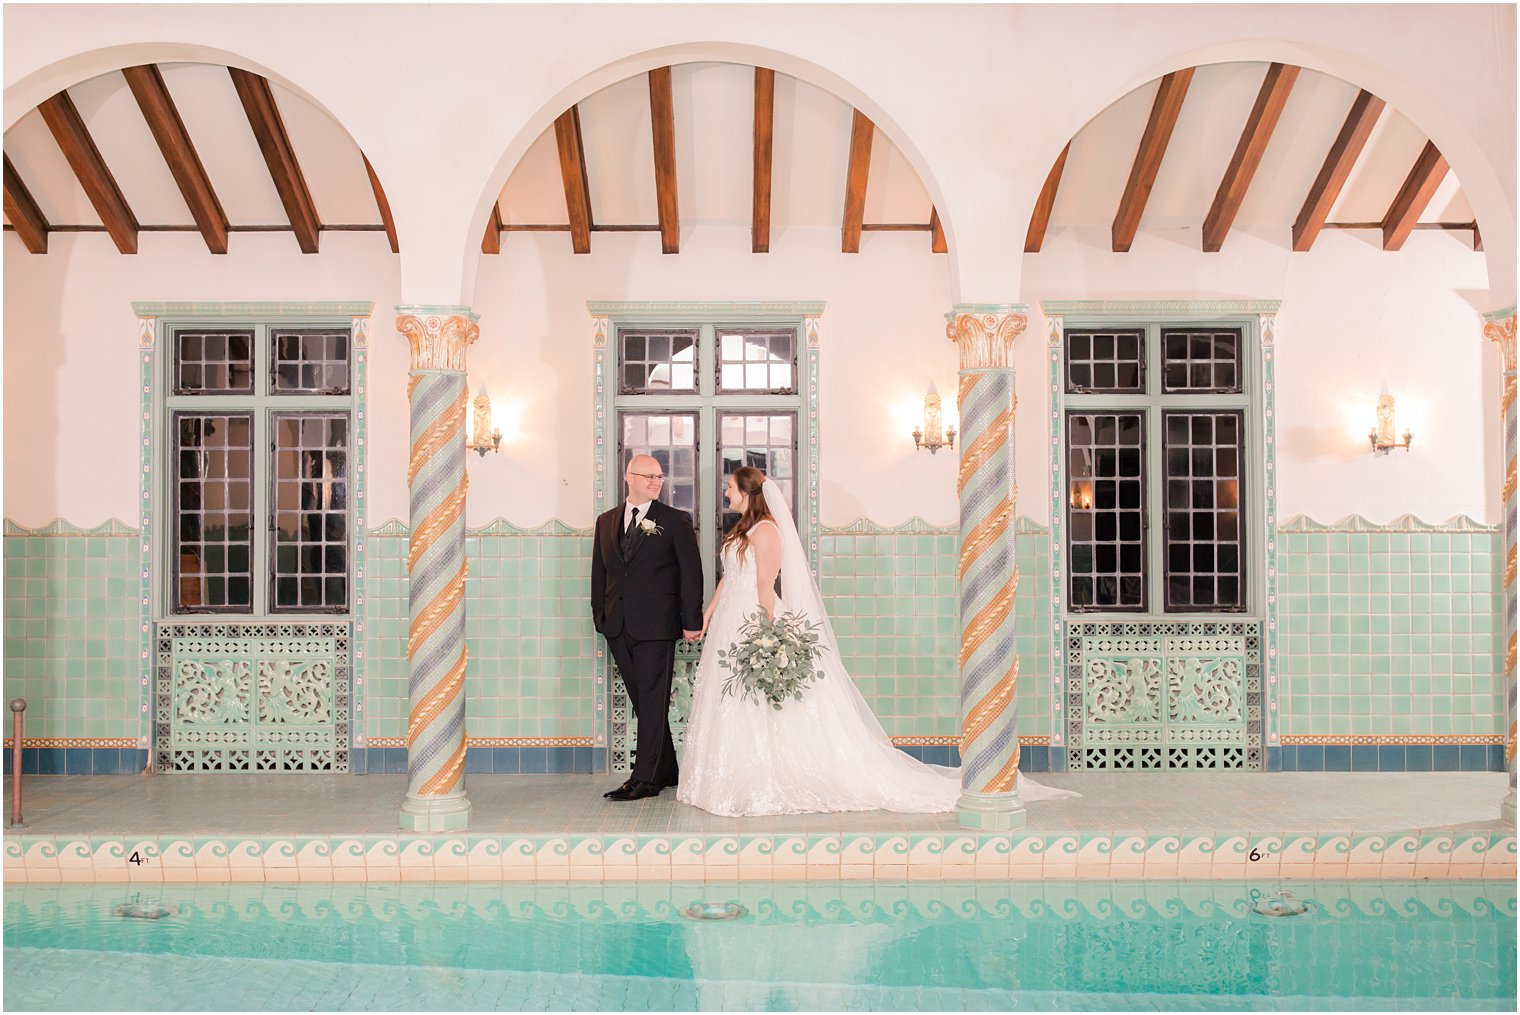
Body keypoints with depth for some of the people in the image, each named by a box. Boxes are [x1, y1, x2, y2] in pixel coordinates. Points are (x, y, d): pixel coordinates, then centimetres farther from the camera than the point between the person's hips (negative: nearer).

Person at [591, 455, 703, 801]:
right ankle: (666, 771, 23)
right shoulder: (606, 522, 13)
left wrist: (691, 621, -9)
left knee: (653, 702, -3)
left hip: (656, 626, -5)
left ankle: (645, 778, 1)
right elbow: (599, 573, 16)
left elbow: (691, 573, -3)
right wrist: (600, 616, 9)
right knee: (642, 701, 11)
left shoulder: (676, 520, 0)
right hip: (618, 628, 5)